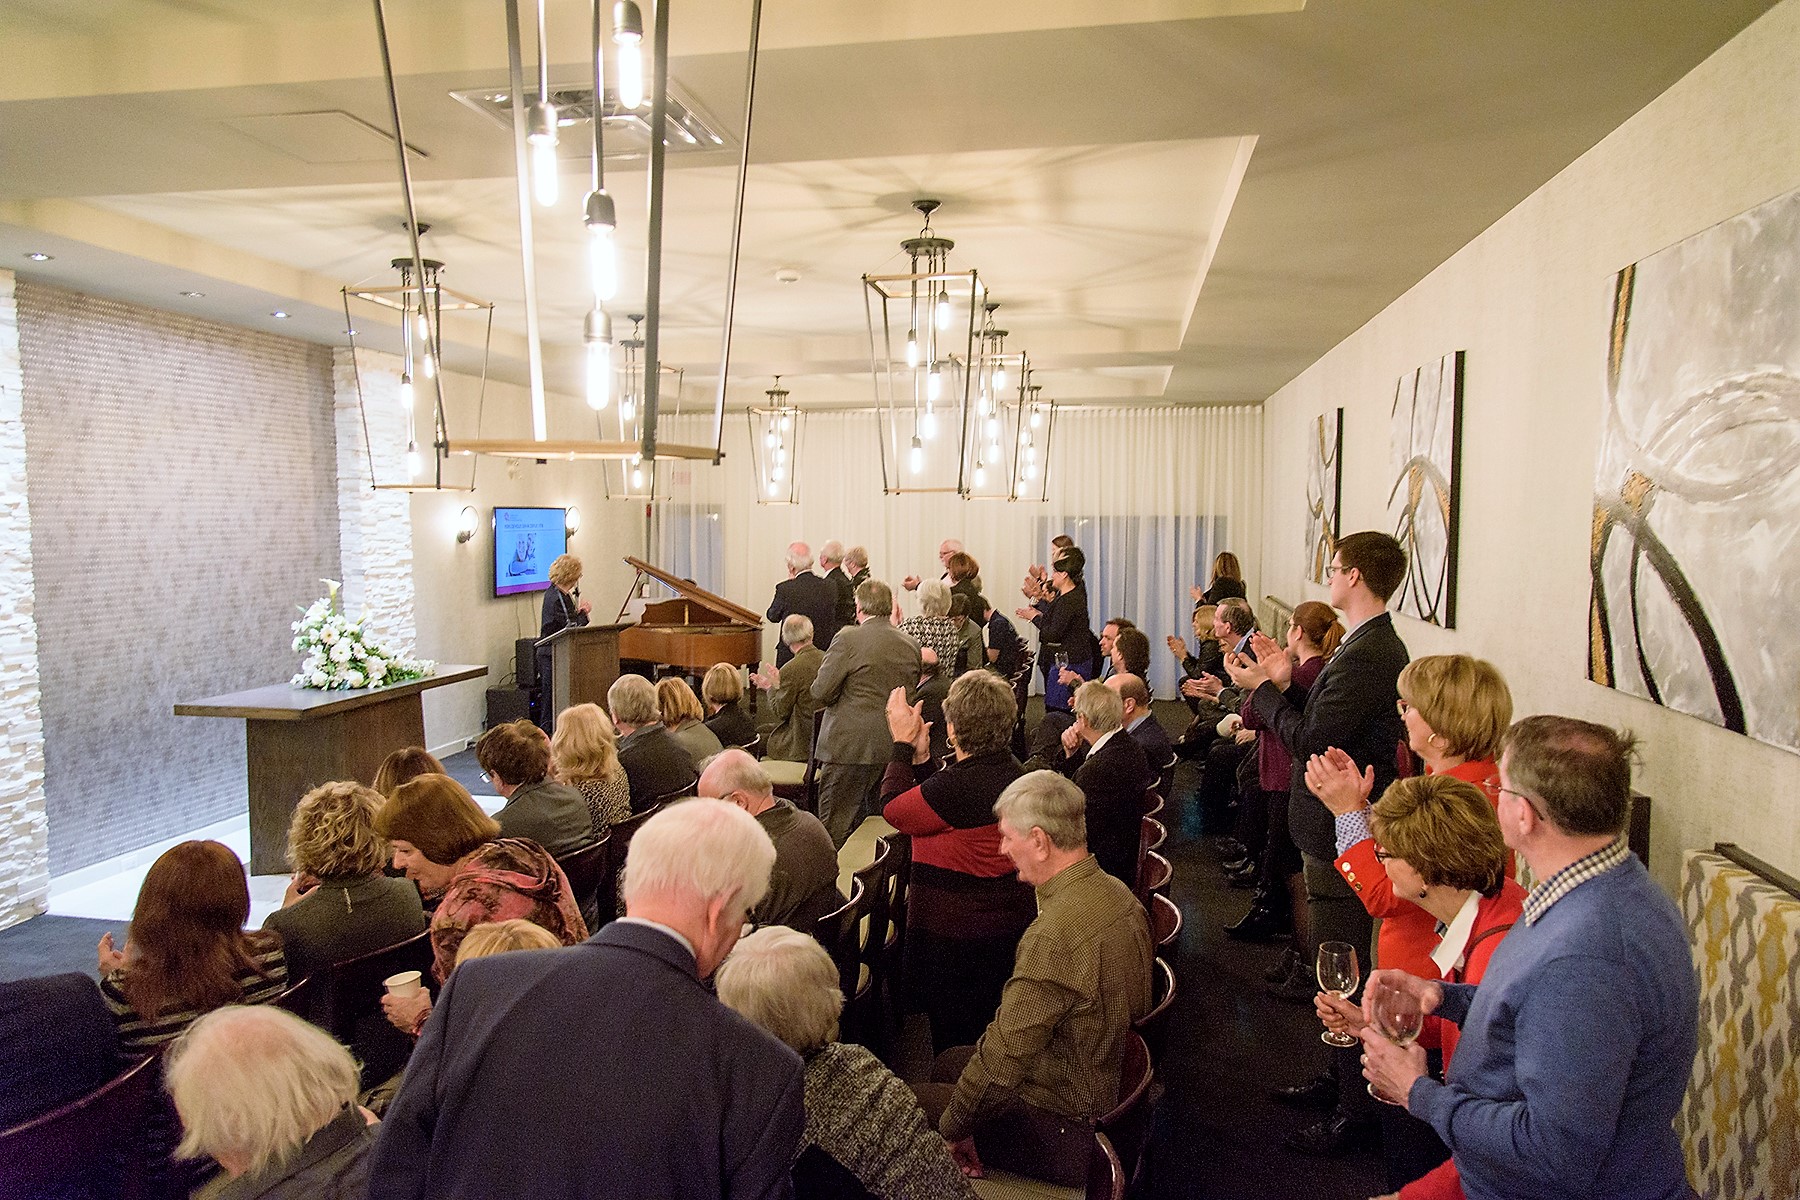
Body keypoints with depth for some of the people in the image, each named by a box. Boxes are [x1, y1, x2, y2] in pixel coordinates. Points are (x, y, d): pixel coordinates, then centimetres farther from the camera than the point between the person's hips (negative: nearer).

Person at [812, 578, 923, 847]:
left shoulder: (849, 639, -12)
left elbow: (821, 692, -11)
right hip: (894, 749, 6)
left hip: (850, 747, -6)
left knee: (835, 825, 1)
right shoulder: (911, 646, 6)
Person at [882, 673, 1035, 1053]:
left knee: (954, 1037, 11)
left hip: (957, 931, -8)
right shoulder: (1011, 771, -3)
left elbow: (892, 808, -15)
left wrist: (903, 745, -6)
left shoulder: (959, 784, -30)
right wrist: (921, 755, 5)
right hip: (1010, 920, 8)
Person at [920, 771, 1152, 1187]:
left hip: (1063, 1133, -9)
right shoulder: (1117, 894, -3)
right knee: (947, 1063, 24)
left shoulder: (1055, 934, -32)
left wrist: (953, 1128, -11)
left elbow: (1003, 1057, -29)